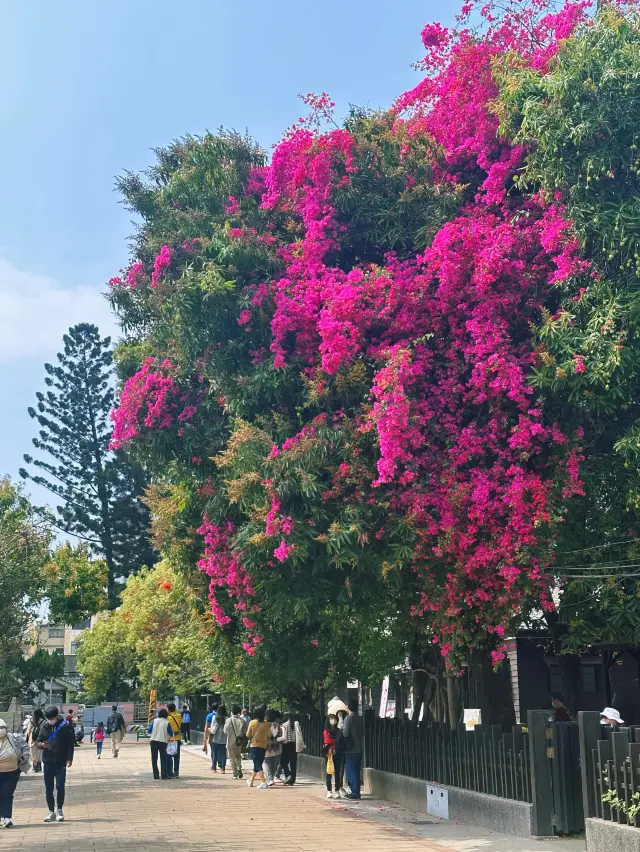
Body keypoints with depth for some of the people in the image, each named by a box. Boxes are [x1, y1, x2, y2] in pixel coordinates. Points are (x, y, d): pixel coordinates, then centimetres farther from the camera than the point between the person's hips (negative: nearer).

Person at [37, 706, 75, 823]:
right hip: (47, 762, 3)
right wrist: (42, 744, -16)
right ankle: (51, 812, 16)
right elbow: (38, 742, 8)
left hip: (61, 762, -3)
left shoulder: (65, 727, -5)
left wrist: (69, 758, -11)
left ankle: (60, 810, 7)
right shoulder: (44, 727, 4)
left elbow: (71, 743, -3)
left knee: (60, 786, -8)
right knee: (48, 788, 6)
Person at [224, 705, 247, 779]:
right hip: (239, 742, 3)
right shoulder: (242, 720, -7)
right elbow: (245, 731, -5)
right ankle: (239, 769, 2)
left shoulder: (229, 720, -13)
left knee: (232, 758, 8)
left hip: (231, 742, -3)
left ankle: (235, 773, 5)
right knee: (238, 756, 21)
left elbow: (225, 731, -6)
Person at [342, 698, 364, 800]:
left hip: (350, 749, -7)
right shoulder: (360, 718, 9)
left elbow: (345, 733, -17)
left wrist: (341, 729, 2)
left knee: (351, 772, -3)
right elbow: (363, 733, 14)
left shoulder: (349, 718, -13)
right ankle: (356, 791, 16)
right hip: (359, 748, 7)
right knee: (356, 771, 13)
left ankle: (354, 792, -4)